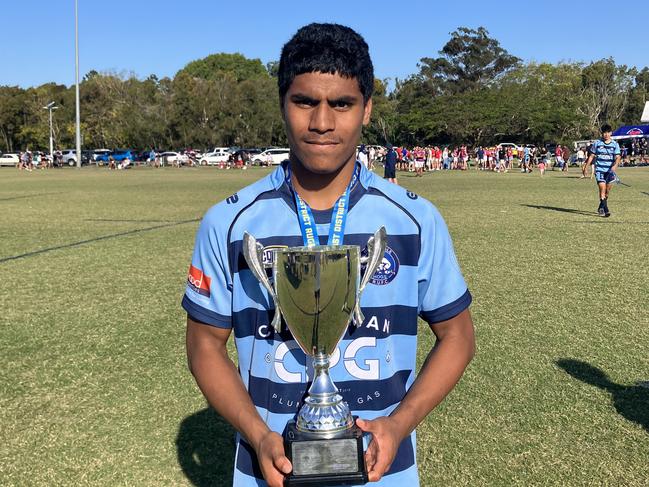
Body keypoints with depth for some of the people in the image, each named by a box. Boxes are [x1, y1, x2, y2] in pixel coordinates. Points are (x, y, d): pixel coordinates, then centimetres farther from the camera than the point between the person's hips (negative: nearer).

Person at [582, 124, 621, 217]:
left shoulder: (615, 144, 6)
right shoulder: (597, 143, 4)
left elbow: (617, 157, -2)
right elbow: (591, 156, 10)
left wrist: (615, 165, -22)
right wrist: (585, 168, 7)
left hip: (610, 170, 2)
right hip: (599, 169, -2)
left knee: (607, 190, 5)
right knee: (602, 188, -17)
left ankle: (601, 208, 24)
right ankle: (605, 208, -16)